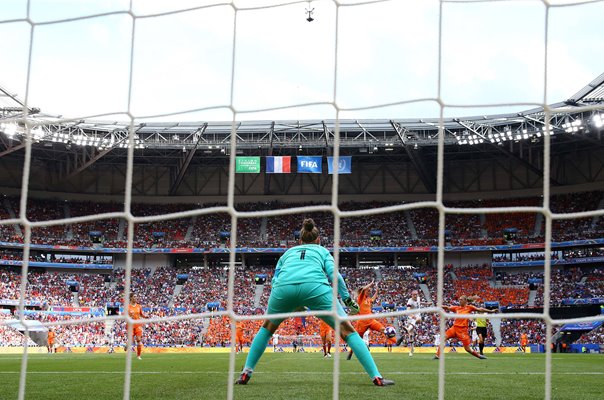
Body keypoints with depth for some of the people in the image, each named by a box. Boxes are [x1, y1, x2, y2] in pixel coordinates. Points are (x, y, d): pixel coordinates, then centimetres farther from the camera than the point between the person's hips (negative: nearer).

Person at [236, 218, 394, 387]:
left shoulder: (288, 252, 39)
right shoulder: (322, 250, 34)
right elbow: (334, 274, 14)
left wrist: (292, 304, 40)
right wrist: (347, 299, 21)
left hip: (284, 286, 2)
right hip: (315, 286, -2)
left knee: (267, 327, 30)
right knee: (347, 330, 9)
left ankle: (246, 373, 22)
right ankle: (376, 377, -1)